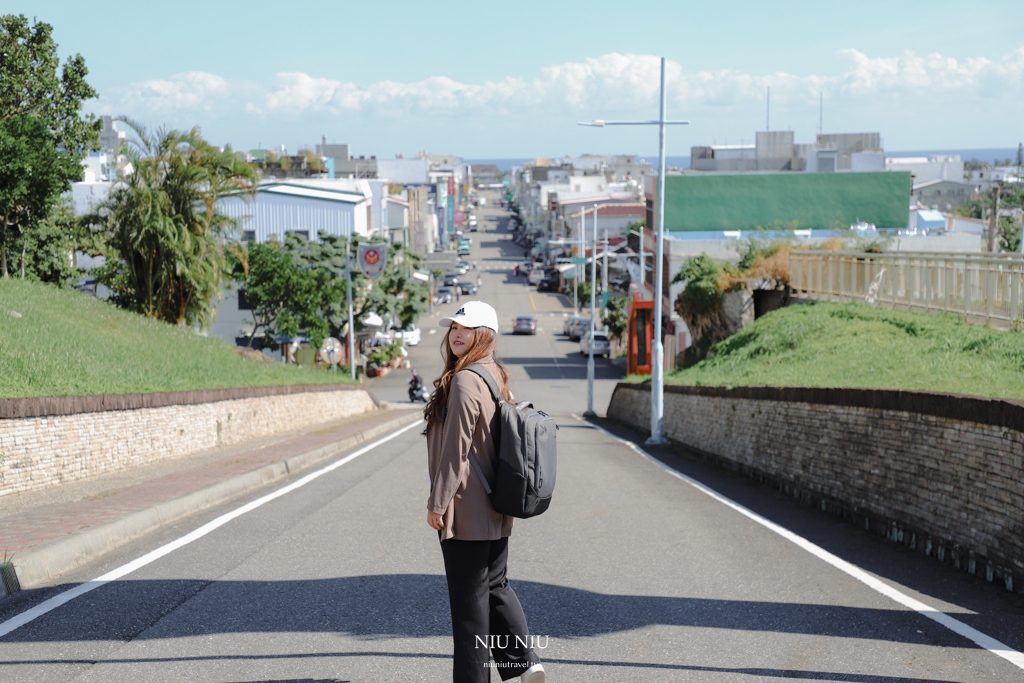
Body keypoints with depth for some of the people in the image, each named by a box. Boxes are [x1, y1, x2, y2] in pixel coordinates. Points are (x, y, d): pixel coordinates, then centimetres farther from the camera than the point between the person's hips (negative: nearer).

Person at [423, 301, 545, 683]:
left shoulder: (465, 381, -19)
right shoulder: (497, 376, 11)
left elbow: (456, 448, -20)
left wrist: (438, 502, -14)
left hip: (467, 508, -9)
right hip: (496, 508, 9)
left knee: (468, 597, 0)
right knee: (495, 586, 18)